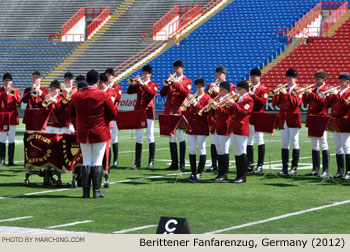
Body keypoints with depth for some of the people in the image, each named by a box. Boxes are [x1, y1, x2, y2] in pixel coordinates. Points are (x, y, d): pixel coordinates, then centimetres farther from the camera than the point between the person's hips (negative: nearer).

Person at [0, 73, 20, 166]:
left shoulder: (15, 91, 10)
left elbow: (19, 102, -3)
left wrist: (13, 94, -17)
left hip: (12, 117, 1)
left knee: (11, 140, 0)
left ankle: (11, 160, 3)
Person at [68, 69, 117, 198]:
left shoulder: (76, 96, -3)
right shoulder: (103, 95, -11)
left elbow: (71, 112, 11)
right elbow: (113, 114, -5)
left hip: (83, 134, 3)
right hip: (100, 133, -3)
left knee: (86, 162, 9)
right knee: (97, 162, 3)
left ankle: (86, 191, 6)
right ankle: (97, 191, 1)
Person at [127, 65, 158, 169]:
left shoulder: (154, 85, 3)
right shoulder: (138, 85, 13)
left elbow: (152, 92, -19)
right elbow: (129, 91, 1)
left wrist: (142, 83, -24)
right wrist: (134, 83, -13)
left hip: (148, 112, -4)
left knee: (150, 137, -3)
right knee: (138, 137, 5)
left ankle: (151, 161, 0)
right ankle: (137, 161, 7)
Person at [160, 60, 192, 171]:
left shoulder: (187, 81, 5)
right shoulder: (171, 79, 17)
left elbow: (186, 93, -13)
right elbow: (162, 93, 8)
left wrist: (176, 82, -18)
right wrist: (167, 83, -6)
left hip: (179, 112, -5)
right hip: (169, 112, 5)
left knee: (181, 138, -6)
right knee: (171, 138, 6)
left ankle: (182, 163, -1)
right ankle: (174, 163, 10)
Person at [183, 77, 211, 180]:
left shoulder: (207, 99, -1)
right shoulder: (192, 97, 12)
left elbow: (206, 113, -14)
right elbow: (186, 113, 8)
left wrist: (196, 104, -20)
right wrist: (188, 103, -10)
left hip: (201, 128, -5)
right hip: (191, 127, 5)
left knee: (202, 149, -2)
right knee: (191, 149, 5)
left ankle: (199, 172, 2)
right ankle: (193, 172, 9)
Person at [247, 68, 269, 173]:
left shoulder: (264, 89, -2)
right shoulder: (249, 88, 17)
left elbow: (263, 101, -16)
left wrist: (252, 95, -21)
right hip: (248, 119, 7)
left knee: (259, 142, -4)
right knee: (248, 142, 8)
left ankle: (260, 165, -2)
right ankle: (250, 164, 14)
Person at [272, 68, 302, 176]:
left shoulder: (298, 90, -1)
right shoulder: (283, 89, 11)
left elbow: (297, 103, -18)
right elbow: (274, 103, 6)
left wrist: (286, 93, -23)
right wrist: (277, 93, -9)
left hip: (293, 120, -5)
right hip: (283, 120, 5)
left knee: (294, 143, -3)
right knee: (284, 144, 6)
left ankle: (294, 167, -1)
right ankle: (284, 167, 9)